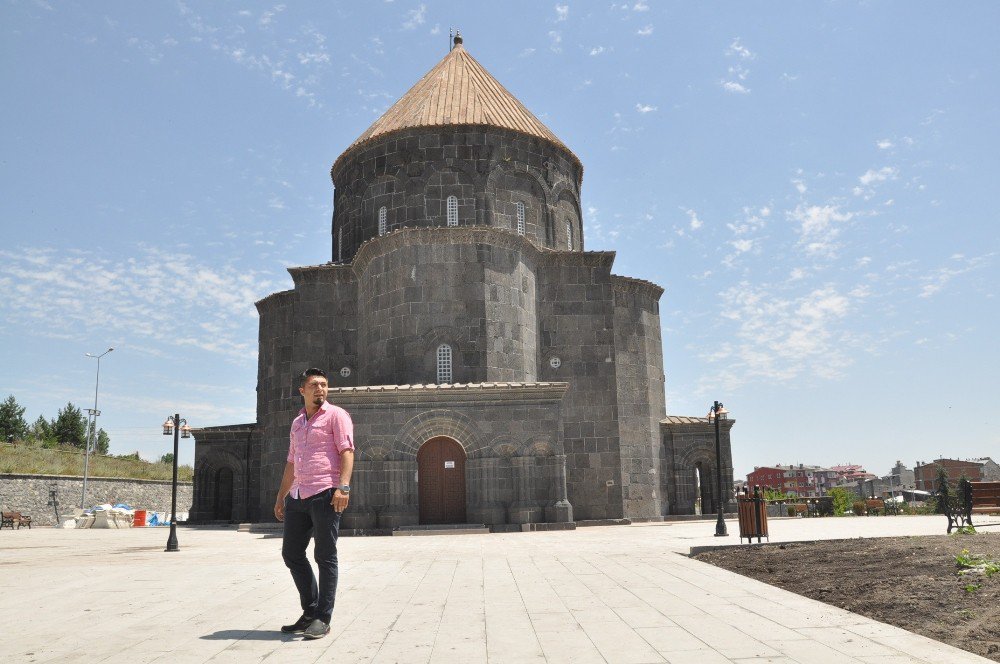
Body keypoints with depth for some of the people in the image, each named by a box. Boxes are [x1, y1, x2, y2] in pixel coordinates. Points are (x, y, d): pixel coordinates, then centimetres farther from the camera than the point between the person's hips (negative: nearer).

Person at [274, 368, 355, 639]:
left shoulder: (336, 415, 0)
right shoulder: (297, 423, 21)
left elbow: (347, 451, -10)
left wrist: (343, 486, -22)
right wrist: (281, 496, 23)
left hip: (325, 493, -8)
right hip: (297, 495, 8)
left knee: (325, 556, -3)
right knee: (291, 553, 9)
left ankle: (322, 619, 4)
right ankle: (310, 612, 20)